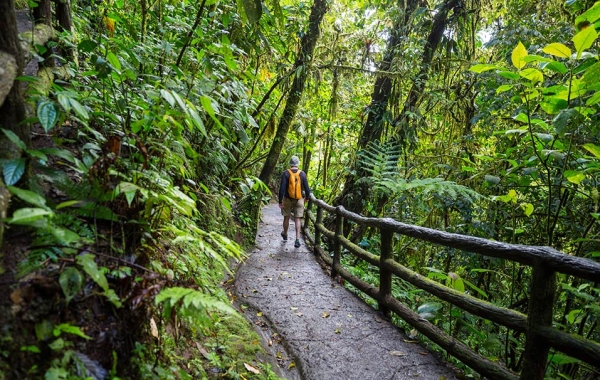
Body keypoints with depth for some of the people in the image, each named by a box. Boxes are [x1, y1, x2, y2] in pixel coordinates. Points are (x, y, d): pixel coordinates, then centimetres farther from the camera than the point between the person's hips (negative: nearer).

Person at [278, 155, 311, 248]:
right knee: (297, 219, 4)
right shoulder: (302, 174, -6)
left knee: (286, 217, 17)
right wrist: (307, 197, 16)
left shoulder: (286, 173, -10)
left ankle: (285, 234, 39)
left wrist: (280, 201, -8)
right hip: (299, 199, 1)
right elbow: (306, 188, -3)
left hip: (288, 199, 0)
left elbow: (282, 188, -14)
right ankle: (297, 239, -6)